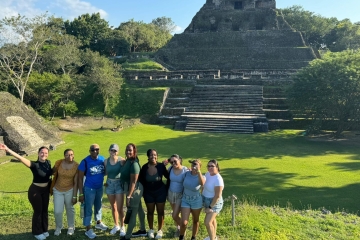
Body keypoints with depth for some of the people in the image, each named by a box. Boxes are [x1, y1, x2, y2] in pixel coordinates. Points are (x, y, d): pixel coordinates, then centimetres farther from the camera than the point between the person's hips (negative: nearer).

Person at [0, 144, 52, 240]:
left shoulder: (48, 162, -5)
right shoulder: (34, 164, -22)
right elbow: (21, 158, -37)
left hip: (46, 190, 5)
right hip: (35, 190, -5)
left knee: (45, 210, 17)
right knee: (38, 211, 7)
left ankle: (44, 230, 35)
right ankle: (37, 232, 27)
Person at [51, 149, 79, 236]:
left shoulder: (76, 166, -15)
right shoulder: (58, 163, -12)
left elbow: (76, 182, -11)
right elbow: (54, 175, 4)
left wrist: (75, 196, -10)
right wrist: (51, 187, 10)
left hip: (70, 190, -1)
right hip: (58, 190, 1)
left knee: (70, 209, 14)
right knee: (57, 211, 0)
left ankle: (71, 227, 37)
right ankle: (58, 227, 28)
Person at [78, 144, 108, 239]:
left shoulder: (102, 159, -8)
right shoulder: (85, 161, -19)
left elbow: (105, 171, 6)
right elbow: (80, 178, -14)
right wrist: (81, 193, -14)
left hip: (100, 187, 4)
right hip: (89, 188, -4)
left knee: (98, 206, 22)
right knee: (88, 209, 6)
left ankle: (98, 223, 42)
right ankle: (88, 229, 18)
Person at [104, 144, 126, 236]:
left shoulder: (122, 161, -13)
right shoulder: (106, 161, -1)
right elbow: (105, 172, 10)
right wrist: (107, 182, -3)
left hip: (119, 184, -4)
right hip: (109, 185, 4)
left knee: (120, 208, -2)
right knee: (113, 207, 16)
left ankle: (122, 227, 18)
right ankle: (116, 225, 34)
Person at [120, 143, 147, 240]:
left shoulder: (134, 164, -24)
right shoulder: (128, 161, 3)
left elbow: (133, 182, -25)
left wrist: (128, 196, -24)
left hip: (134, 190, -10)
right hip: (134, 190, 10)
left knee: (132, 213, 2)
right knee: (139, 209, 21)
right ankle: (143, 230, 37)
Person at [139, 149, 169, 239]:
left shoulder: (161, 166, -18)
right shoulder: (144, 167, -13)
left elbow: (168, 176, -5)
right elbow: (141, 179, 2)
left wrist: (166, 187, -3)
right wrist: (146, 187, 4)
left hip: (160, 192, -1)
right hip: (148, 193, 1)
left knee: (160, 211, 10)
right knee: (150, 211, 15)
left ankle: (160, 230, 28)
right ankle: (151, 230, 34)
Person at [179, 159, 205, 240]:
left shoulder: (201, 177, -16)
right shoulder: (187, 173, -9)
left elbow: (202, 184, -42)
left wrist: (198, 171, -47)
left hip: (196, 201, -1)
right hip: (185, 200, 1)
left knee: (195, 221, 16)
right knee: (184, 222, -4)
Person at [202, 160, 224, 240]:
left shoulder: (218, 179, -28)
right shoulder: (208, 174, -5)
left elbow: (217, 196, -26)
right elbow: (204, 186, 11)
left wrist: (210, 207, -22)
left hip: (214, 202, -8)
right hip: (207, 201, 8)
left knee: (207, 222, -10)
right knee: (212, 219, 23)